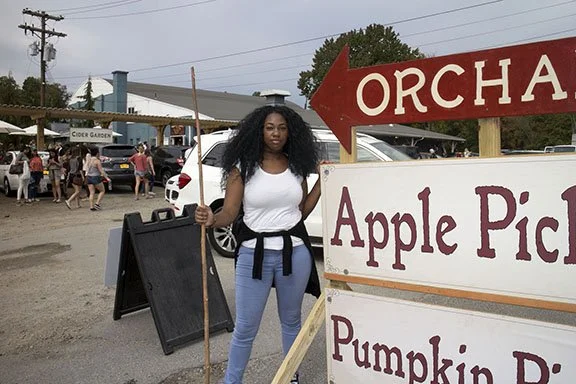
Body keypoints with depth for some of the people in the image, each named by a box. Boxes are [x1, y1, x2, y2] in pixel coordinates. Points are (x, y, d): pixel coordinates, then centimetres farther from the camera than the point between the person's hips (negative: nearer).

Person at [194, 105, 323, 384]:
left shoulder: (296, 166, 4)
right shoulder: (243, 167, -5)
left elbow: (302, 211, 11)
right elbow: (230, 212, -9)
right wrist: (212, 220, -30)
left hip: (295, 253, 3)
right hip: (254, 254, -3)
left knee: (291, 321, 20)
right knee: (245, 328, 6)